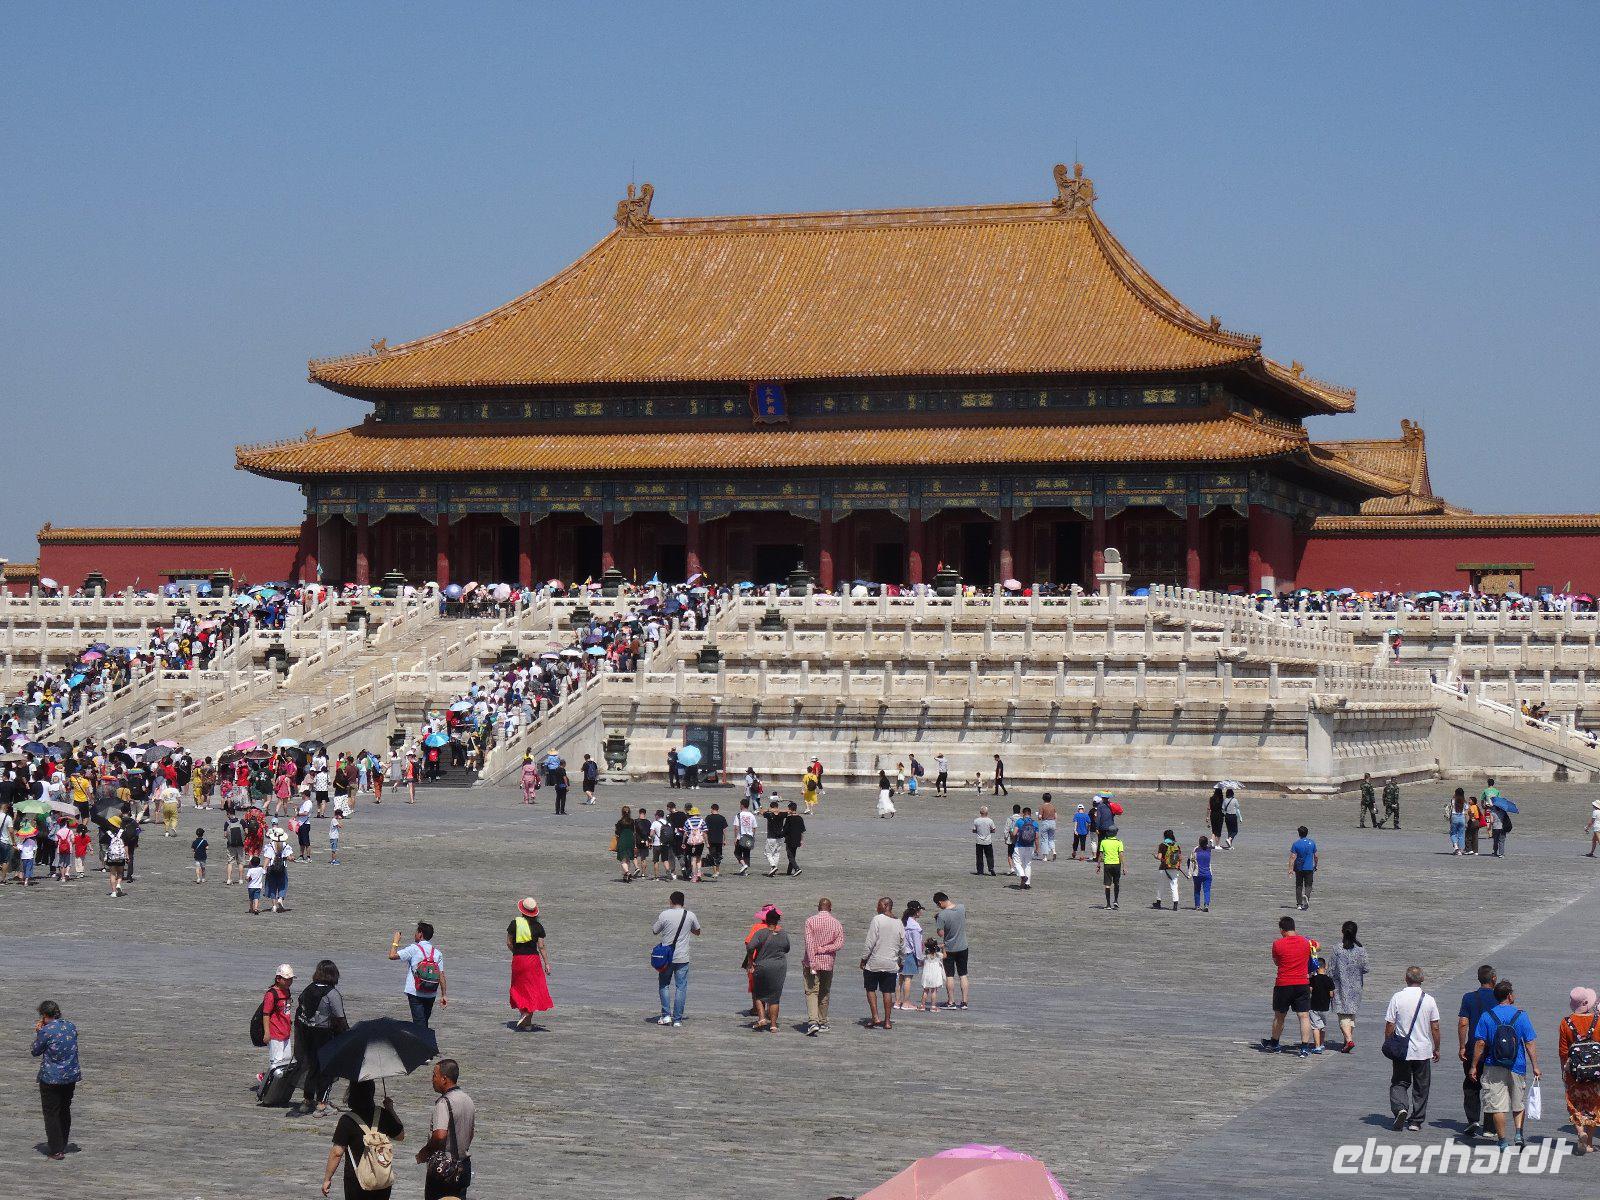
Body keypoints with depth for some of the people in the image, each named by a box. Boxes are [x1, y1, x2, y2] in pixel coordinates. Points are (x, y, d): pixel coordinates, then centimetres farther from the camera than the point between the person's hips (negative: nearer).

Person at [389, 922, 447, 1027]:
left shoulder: (413, 949, -8)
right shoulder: (437, 953, 5)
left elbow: (392, 956, -10)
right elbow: (441, 975, 2)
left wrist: (395, 941, 5)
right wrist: (443, 996, 6)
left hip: (415, 994, -5)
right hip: (431, 995, 5)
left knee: (419, 1023, -6)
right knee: (424, 1022, 19)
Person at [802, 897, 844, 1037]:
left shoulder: (811, 921, -6)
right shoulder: (837, 923, 4)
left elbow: (809, 942, -14)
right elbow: (840, 944, -6)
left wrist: (812, 963, -17)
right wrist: (823, 949, -7)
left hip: (812, 962, -3)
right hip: (828, 962, 3)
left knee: (811, 992, -6)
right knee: (824, 993, 16)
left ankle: (813, 1021, -23)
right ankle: (823, 1023, 21)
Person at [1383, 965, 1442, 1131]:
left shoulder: (1397, 998, -9)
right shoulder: (1429, 1000, -5)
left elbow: (1389, 1027, -6)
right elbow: (1435, 1028, 0)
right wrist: (1436, 1049, 12)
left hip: (1401, 1051, -1)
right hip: (1423, 1050, 1)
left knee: (1399, 1083, 12)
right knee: (1421, 1086, 13)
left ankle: (1400, 1108, -14)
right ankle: (1416, 1121, 16)